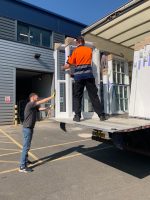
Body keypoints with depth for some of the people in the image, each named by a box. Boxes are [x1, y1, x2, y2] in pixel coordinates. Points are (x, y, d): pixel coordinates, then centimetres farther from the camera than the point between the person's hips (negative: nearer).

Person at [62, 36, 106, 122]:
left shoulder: (76, 51, 6)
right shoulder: (89, 50, 14)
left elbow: (68, 65, 5)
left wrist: (63, 67, 25)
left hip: (79, 75, -2)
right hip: (89, 74, 2)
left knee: (77, 96, 6)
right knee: (94, 95, 4)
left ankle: (77, 116, 2)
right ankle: (101, 115, 5)